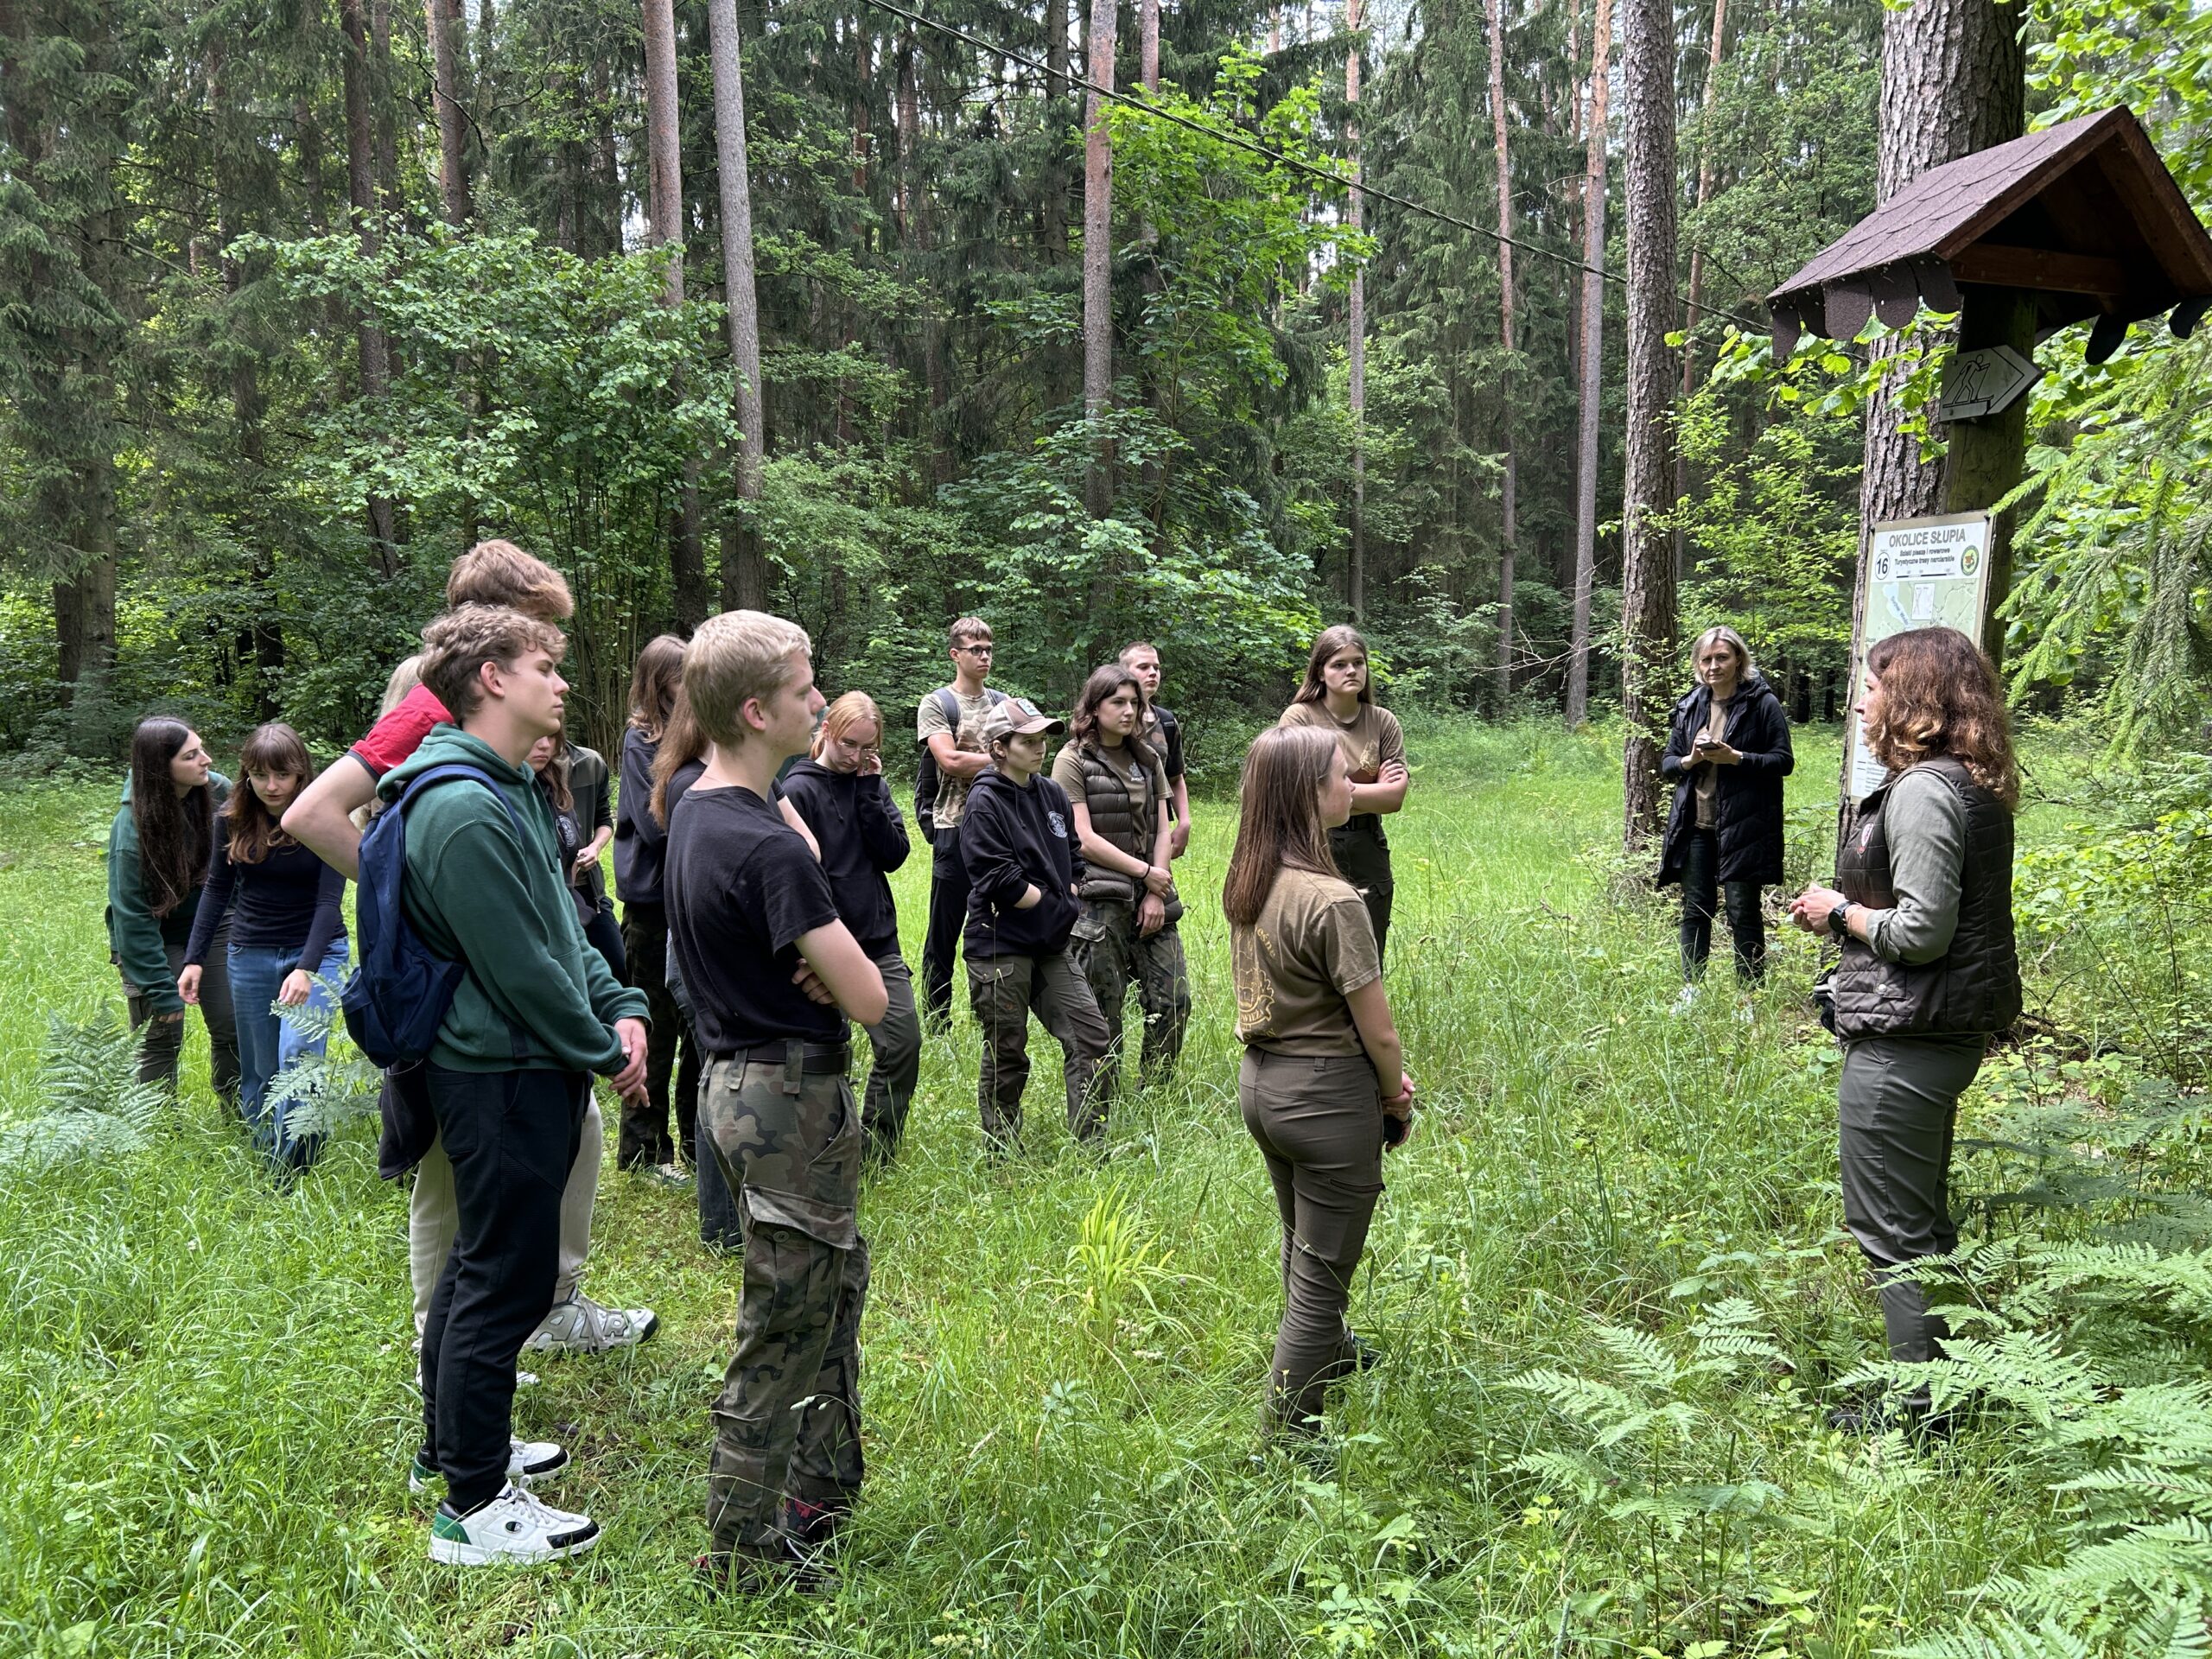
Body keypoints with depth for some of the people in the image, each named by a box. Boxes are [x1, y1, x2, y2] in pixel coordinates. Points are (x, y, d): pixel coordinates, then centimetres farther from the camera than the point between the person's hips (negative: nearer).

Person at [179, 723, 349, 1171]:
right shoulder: (233, 819, -2)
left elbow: (330, 899, -16)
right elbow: (217, 890, 9)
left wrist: (307, 968, -26)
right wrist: (194, 959, 5)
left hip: (317, 951, -4)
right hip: (250, 954, 4)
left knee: (297, 1054, -21)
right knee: (258, 1070, 8)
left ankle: (289, 1169, -12)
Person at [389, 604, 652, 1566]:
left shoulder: (512, 790, 12)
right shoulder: (464, 809, -22)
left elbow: (562, 923, 14)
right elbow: (520, 967, -22)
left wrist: (620, 1007, 1)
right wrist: (605, 1054, -11)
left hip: (522, 1068, 11)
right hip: (505, 1078, -11)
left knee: (480, 1266, 21)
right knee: (506, 1284, -1)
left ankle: (453, 1446, 37)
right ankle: (475, 1508, 13)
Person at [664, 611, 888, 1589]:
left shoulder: (693, 814, 6)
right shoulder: (769, 849, -25)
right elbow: (868, 999, -23)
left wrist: (807, 962, -8)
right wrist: (830, 967, -1)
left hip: (737, 1083, 10)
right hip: (791, 1099, -10)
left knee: (838, 1277, 23)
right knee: (783, 1334, 5)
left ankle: (824, 1485, 37)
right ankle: (742, 1553, 20)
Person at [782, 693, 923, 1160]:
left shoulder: (871, 784, 8)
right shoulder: (798, 789, -9)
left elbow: (894, 856, -2)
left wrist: (870, 792, -9)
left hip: (879, 942, 5)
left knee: (904, 1043, 3)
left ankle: (875, 1152, 17)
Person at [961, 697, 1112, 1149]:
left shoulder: (1052, 794, 10)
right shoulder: (984, 803, -11)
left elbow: (1071, 858, 21)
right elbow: (1001, 881, -18)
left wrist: (1069, 903, 4)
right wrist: (1055, 904, -10)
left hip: (1052, 943, 6)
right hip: (1000, 946, -6)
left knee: (1092, 1036, 0)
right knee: (1006, 1054, 5)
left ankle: (1090, 1146, 10)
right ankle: (1001, 1153, 21)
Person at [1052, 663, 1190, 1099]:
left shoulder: (1148, 759, 14)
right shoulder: (1073, 760, -3)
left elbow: (1162, 829, 9)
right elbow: (1083, 838, -10)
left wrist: (1156, 894, -3)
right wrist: (1145, 873, -9)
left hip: (1151, 897, 5)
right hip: (1099, 902, -5)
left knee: (1174, 1000, 3)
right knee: (1103, 1012, 0)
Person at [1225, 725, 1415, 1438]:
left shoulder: (1245, 884, 0)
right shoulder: (1332, 902, -24)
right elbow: (1378, 1032, -19)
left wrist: (1383, 1078, 6)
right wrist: (1397, 1102, 1)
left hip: (1259, 1080, 8)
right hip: (1326, 1096, -8)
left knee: (1301, 1241, 29)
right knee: (1322, 1272, 8)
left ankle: (1326, 1350, 53)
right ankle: (1289, 1430, 20)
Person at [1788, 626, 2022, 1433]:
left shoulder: (1921, 791, -21)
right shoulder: (1972, 785, 11)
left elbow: (1922, 932, -24)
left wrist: (1839, 913, -9)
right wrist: (1852, 908, 10)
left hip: (1903, 1040, -11)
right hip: (1952, 1027, 11)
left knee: (1892, 1228, 2)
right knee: (1922, 1217, 23)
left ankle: (1918, 1410, 14)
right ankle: (1936, 1376, 37)